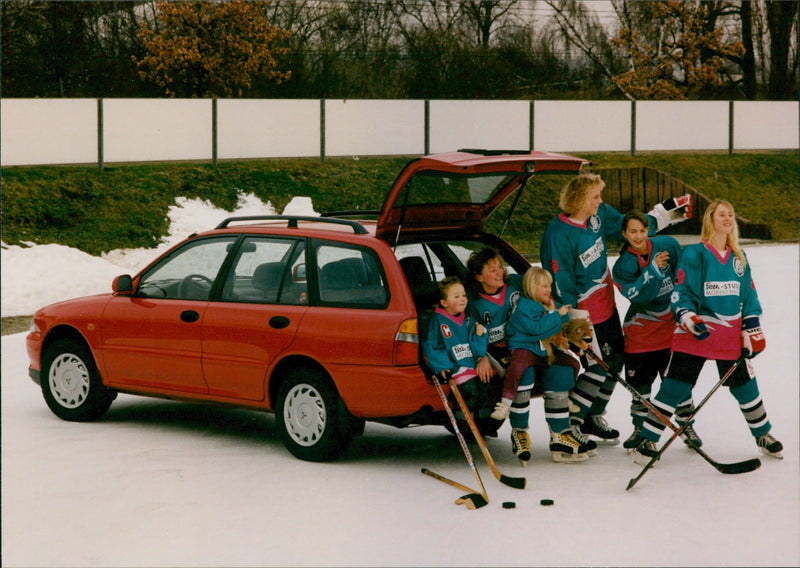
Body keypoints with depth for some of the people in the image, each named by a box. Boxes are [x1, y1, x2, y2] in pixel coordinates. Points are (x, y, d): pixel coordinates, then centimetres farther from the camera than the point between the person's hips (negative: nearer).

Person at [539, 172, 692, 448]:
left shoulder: (600, 214, -3)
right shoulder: (558, 235, -26)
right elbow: (560, 284, -22)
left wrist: (666, 213, 12)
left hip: (605, 304, 9)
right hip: (584, 311, -8)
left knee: (615, 360, 14)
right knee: (600, 365, -6)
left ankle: (593, 417, 29)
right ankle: (568, 422, 8)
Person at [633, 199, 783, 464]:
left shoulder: (739, 257, 11)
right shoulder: (694, 253, -5)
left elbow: (749, 297, 14)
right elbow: (681, 292, -7)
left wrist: (752, 332, 7)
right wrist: (689, 320, -22)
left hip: (731, 336, 4)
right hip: (695, 333, -4)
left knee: (745, 385, 10)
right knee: (675, 386, -7)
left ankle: (763, 434, 31)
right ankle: (647, 440, 1)